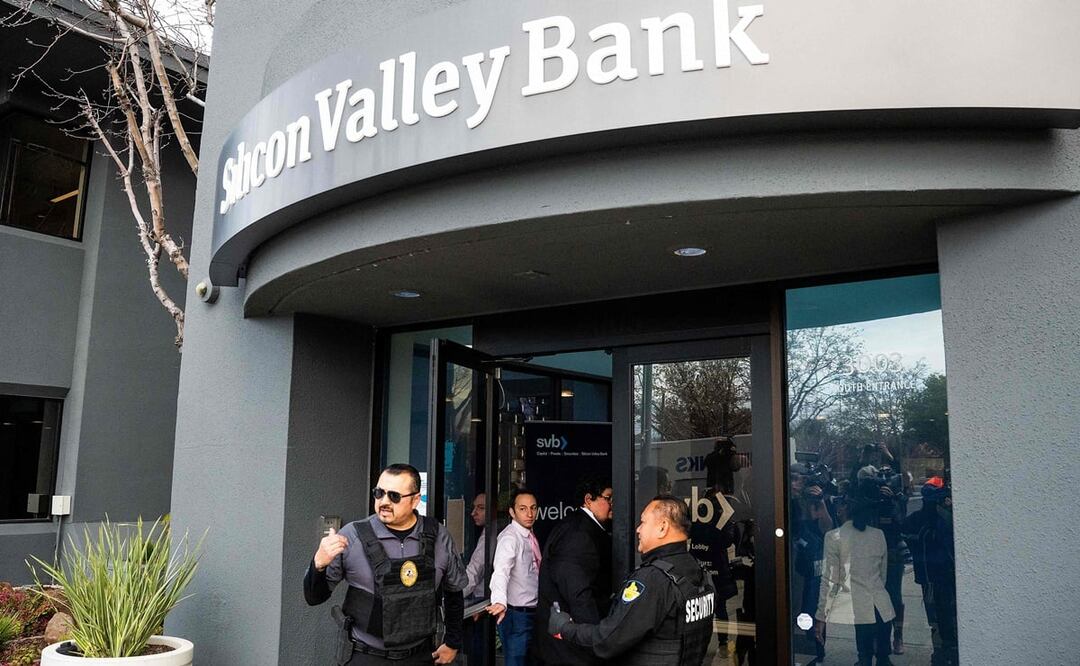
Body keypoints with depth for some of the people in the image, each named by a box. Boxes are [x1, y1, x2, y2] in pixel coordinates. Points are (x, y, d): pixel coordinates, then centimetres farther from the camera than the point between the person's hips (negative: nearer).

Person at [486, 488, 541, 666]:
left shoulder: (530, 536, 7)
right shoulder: (509, 537, -20)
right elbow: (501, 571, -36)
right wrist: (500, 601, -52)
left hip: (531, 612, 8)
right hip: (516, 615, -8)